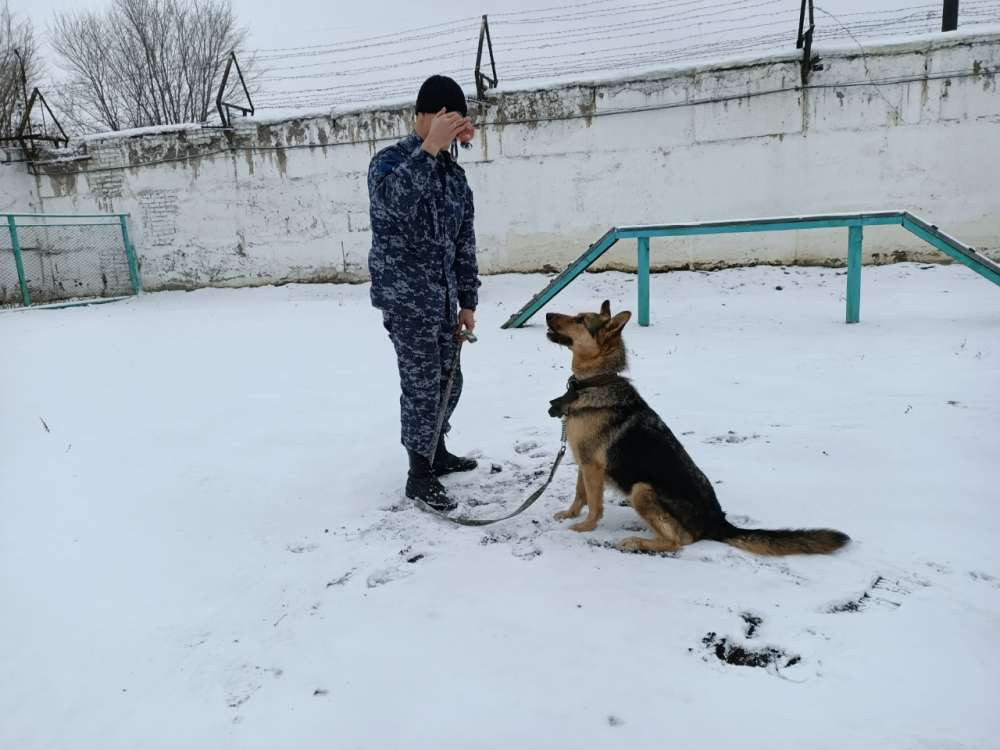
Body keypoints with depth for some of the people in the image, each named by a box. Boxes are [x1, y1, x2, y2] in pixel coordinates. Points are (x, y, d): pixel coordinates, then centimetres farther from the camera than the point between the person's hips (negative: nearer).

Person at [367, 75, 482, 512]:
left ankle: (437, 452, 34)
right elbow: (391, 200, -33)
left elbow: (464, 242, 14)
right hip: (406, 298, -7)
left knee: (448, 380, 15)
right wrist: (430, 147, -37)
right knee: (421, 384, -5)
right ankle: (419, 475, 8)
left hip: (443, 298, 7)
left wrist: (467, 301, 11)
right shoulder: (390, 160, -7)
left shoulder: (454, 174, 12)